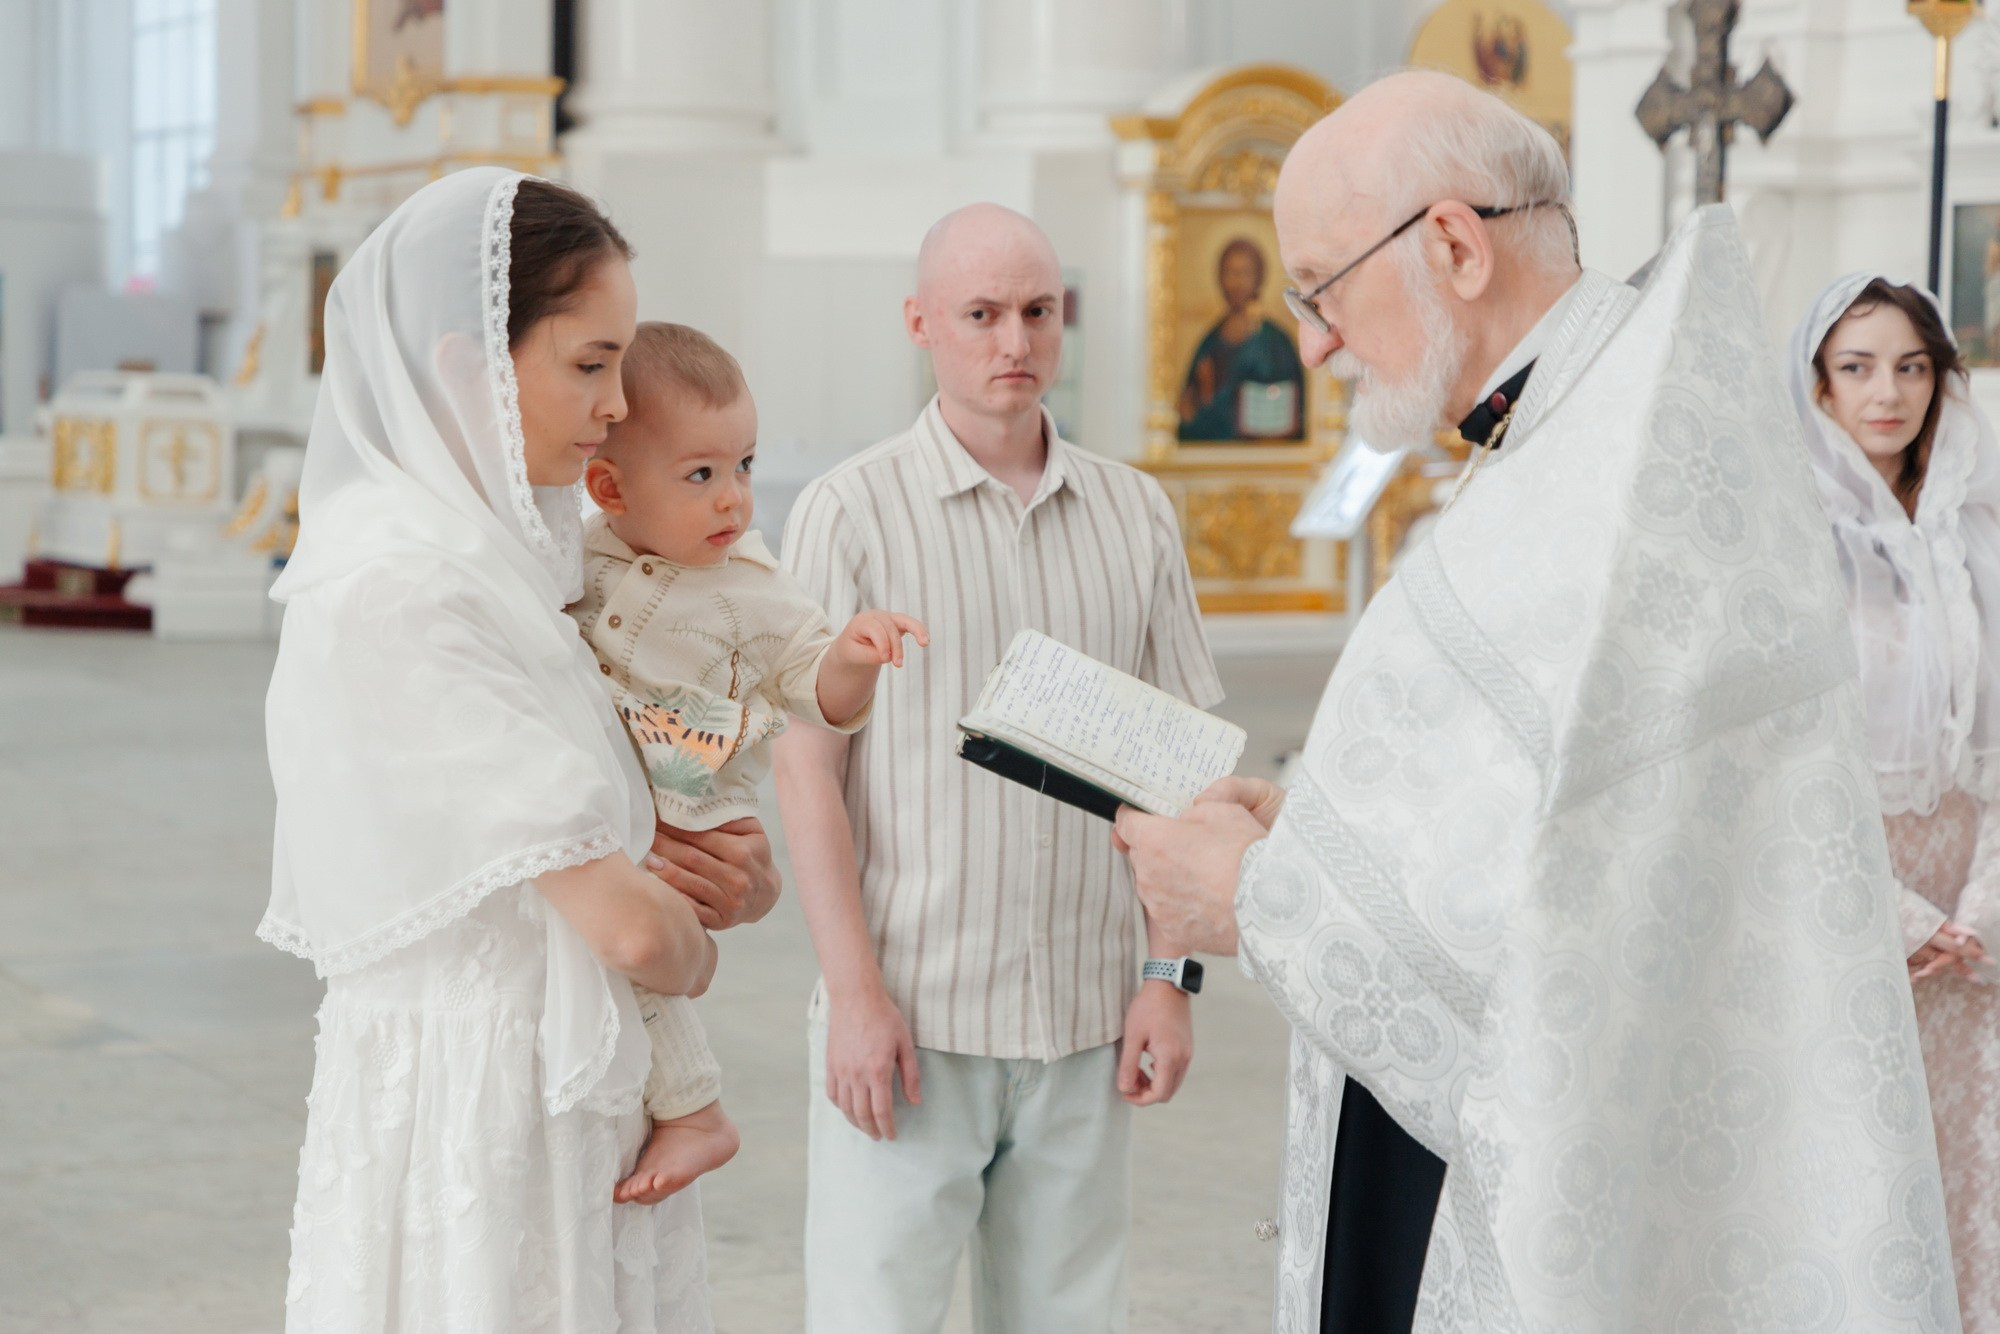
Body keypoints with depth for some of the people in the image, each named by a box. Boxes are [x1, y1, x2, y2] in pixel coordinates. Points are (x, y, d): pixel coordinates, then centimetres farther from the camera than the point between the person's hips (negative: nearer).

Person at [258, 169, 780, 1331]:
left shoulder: (506, 551, 9)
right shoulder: (393, 587, -20)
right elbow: (632, 929, -22)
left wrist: (738, 875, -4)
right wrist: (695, 940, 0)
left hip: (572, 1101, 9)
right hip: (469, 1120, -9)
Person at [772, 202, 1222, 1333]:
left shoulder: (1136, 513, 9)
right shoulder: (850, 513, -1)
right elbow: (808, 769, -4)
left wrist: (1173, 978, 4)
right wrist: (854, 992, -10)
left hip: (1086, 1024, 3)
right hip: (907, 1018, -3)